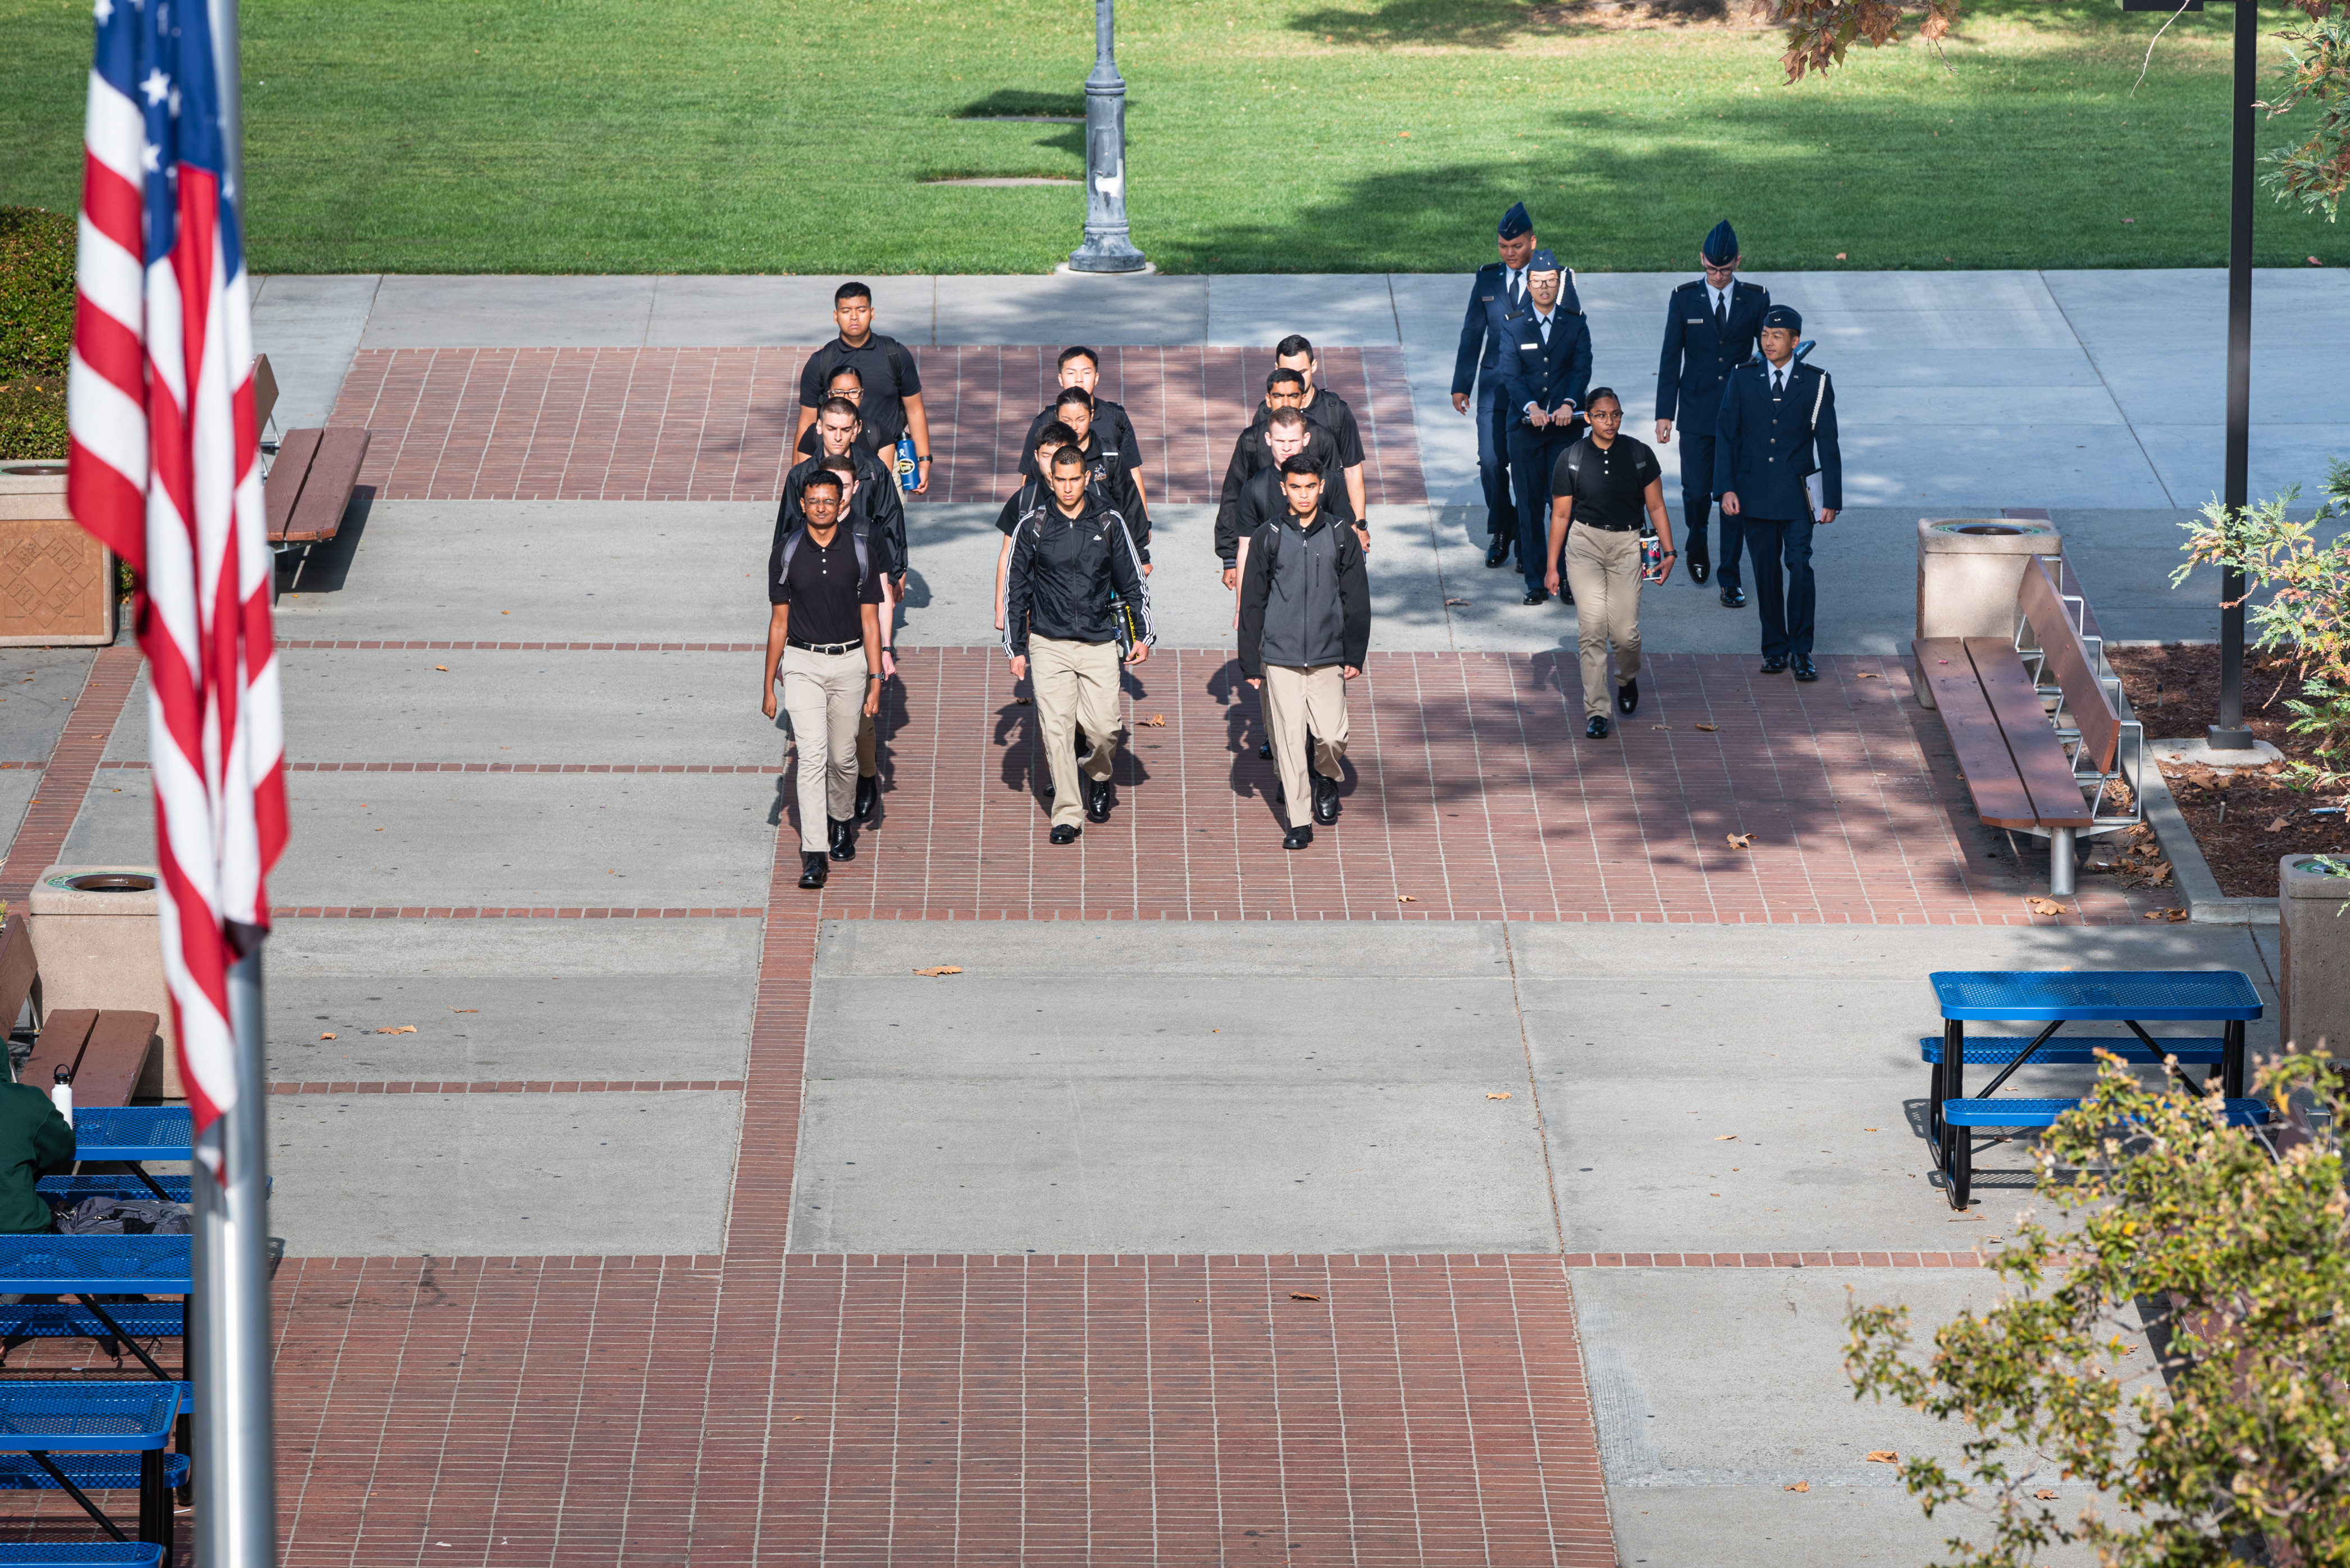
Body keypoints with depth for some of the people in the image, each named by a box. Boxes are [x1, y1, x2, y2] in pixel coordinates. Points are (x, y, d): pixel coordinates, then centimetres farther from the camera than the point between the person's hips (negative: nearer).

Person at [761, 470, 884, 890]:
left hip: (849, 664, 1)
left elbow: (870, 620, 0)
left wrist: (876, 680, -6)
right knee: (812, 756, -12)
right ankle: (813, 855, -15)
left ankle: (842, 822, 39)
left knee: (843, 756, 11)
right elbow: (779, 622, 3)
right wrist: (768, 686, 3)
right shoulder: (788, 553, -1)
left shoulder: (860, 552, -1)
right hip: (803, 664, -1)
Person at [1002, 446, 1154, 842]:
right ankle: (1067, 814, 3)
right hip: (1049, 643, 0)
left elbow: (1133, 582, 11)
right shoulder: (1032, 528, 1)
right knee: (1057, 729, -5)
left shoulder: (1109, 523, 2)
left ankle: (1098, 776, 27)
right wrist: (1016, 648, 6)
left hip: (1099, 644, 0)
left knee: (1104, 728, -6)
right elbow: (1016, 590, 8)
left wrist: (1143, 634, 6)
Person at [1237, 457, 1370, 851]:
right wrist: (1250, 662, 2)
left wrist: (1355, 655, 4)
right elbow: (1252, 603, 5)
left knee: (1332, 736, -6)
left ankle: (1326, 778, 28)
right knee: (1289, 738, -2)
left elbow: (1357, 601, 8)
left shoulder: (1341, 537, 3)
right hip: (1280, 658, -1)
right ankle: (1299, 822, 7)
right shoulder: (1267, 539, 1)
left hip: (1328, 657, 1)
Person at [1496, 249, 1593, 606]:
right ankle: (1536, 580, 8)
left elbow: (1582, 368, -4)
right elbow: (1510, 374, -7)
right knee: (1530, 506, 2)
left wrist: (1569, 403, -23)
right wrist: (1531, 407, -25)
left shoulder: (1575, 323, 5)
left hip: (1566, 425, 0)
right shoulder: (1514, 325, 3)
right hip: (1525, 425, 0)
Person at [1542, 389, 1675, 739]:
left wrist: (1668, 551, -2)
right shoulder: (1572, 458, 1)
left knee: (1625, 632, -6)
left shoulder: (1639, 454, 2)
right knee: (1591, 629, -9)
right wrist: (1553, 566, 3)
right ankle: (1596, 711, -3)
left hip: (1628, 546, 0)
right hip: (1585, 544, 0)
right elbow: (1560, 515, 5)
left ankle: (1627, 678, 29)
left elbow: (1656, 507, 6)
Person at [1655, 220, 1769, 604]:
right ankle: (1697, 544, 33)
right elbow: (1671, 359, 2)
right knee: (1696, 491, 0)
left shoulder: (1756, 299, 1)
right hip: (1697, 414, 0)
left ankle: (1730, 579, 7)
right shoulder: (1685, 299, 0)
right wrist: (1665, 413, -3)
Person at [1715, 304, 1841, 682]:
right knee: (1766, 572, 5)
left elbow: (1827, 445, 3)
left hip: (1796, 492, -2)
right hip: (1755, 492, 2)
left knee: (1800, 565, -12)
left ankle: (1802, 651, -2)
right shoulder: (1743, 379, 4)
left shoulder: (1815, 383, 0)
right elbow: (1726, 435, 4)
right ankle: (1775, 648, 17)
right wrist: (1726, 488, -5)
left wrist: (1832, 499, 0)